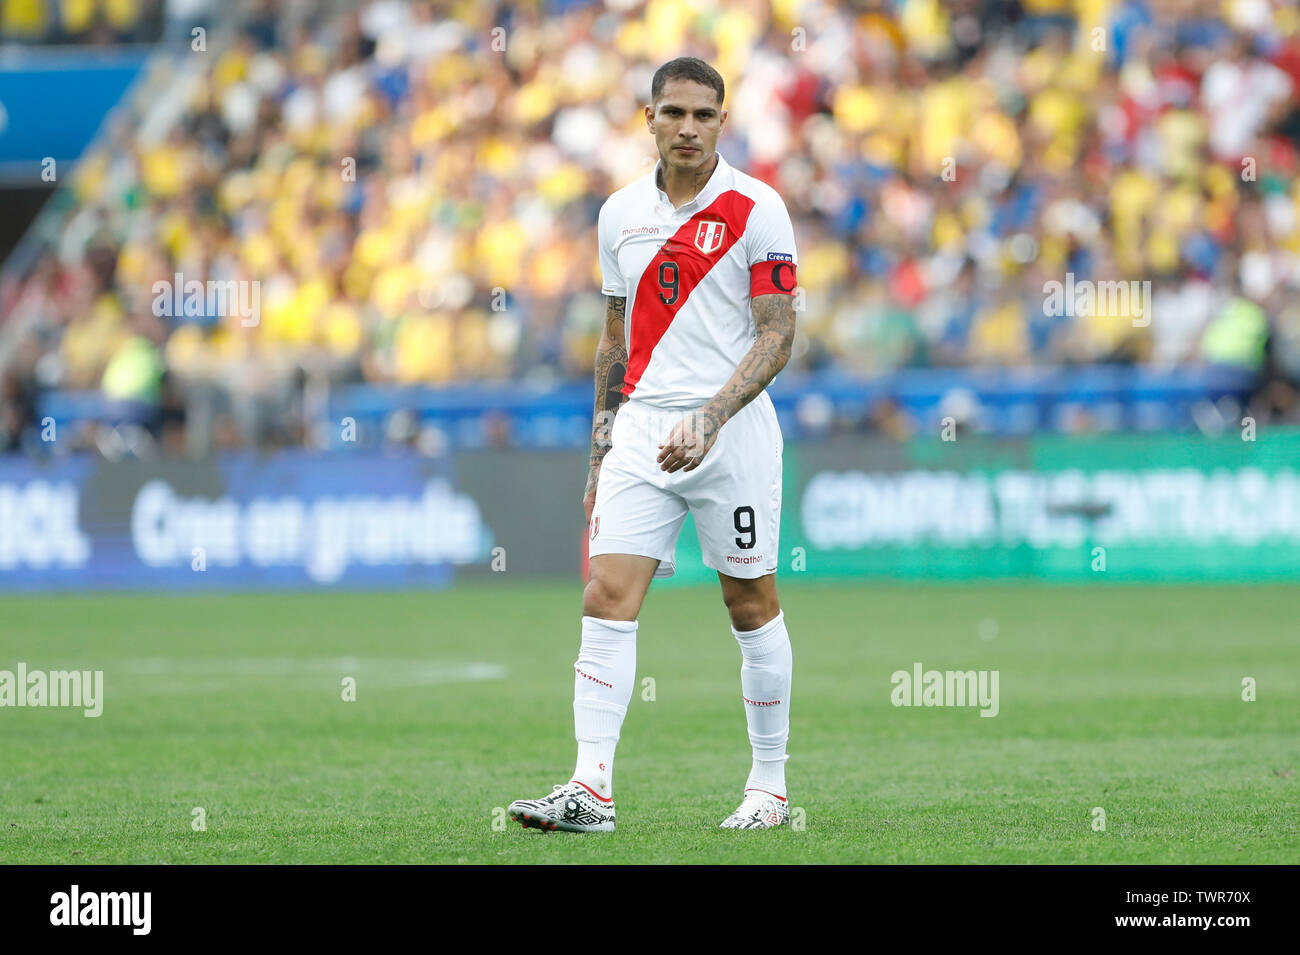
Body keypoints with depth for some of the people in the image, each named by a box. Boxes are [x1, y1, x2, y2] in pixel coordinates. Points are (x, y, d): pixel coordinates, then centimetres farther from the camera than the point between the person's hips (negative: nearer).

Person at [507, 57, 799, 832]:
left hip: (733, 430, -4)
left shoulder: (756, 209, -5)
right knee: (607, 599, -9)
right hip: (641, 430, 4)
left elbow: (778, 335, -9)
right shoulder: (621, 213, 10)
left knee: (752, 604, 5)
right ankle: (592, 788, -13)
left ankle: (771, 787, 16)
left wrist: (710, 418, -21)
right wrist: (600, 453, 16)